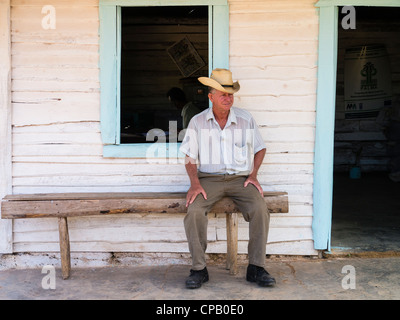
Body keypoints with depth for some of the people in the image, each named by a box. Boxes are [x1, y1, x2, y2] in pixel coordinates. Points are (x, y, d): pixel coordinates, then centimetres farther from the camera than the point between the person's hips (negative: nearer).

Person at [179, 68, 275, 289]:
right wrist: (195, 184, -12)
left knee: (260, 209, -27)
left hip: (240, 178, 1)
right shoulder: (197, 122, 3)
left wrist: (253, 175, 1)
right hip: (209, 178, 0)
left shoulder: (245, 119, 5)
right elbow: (190, 158, 4)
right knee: (194, 211, -29)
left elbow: (260, 148, 16)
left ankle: (256, 267, -14)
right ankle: (199, 269, -16)